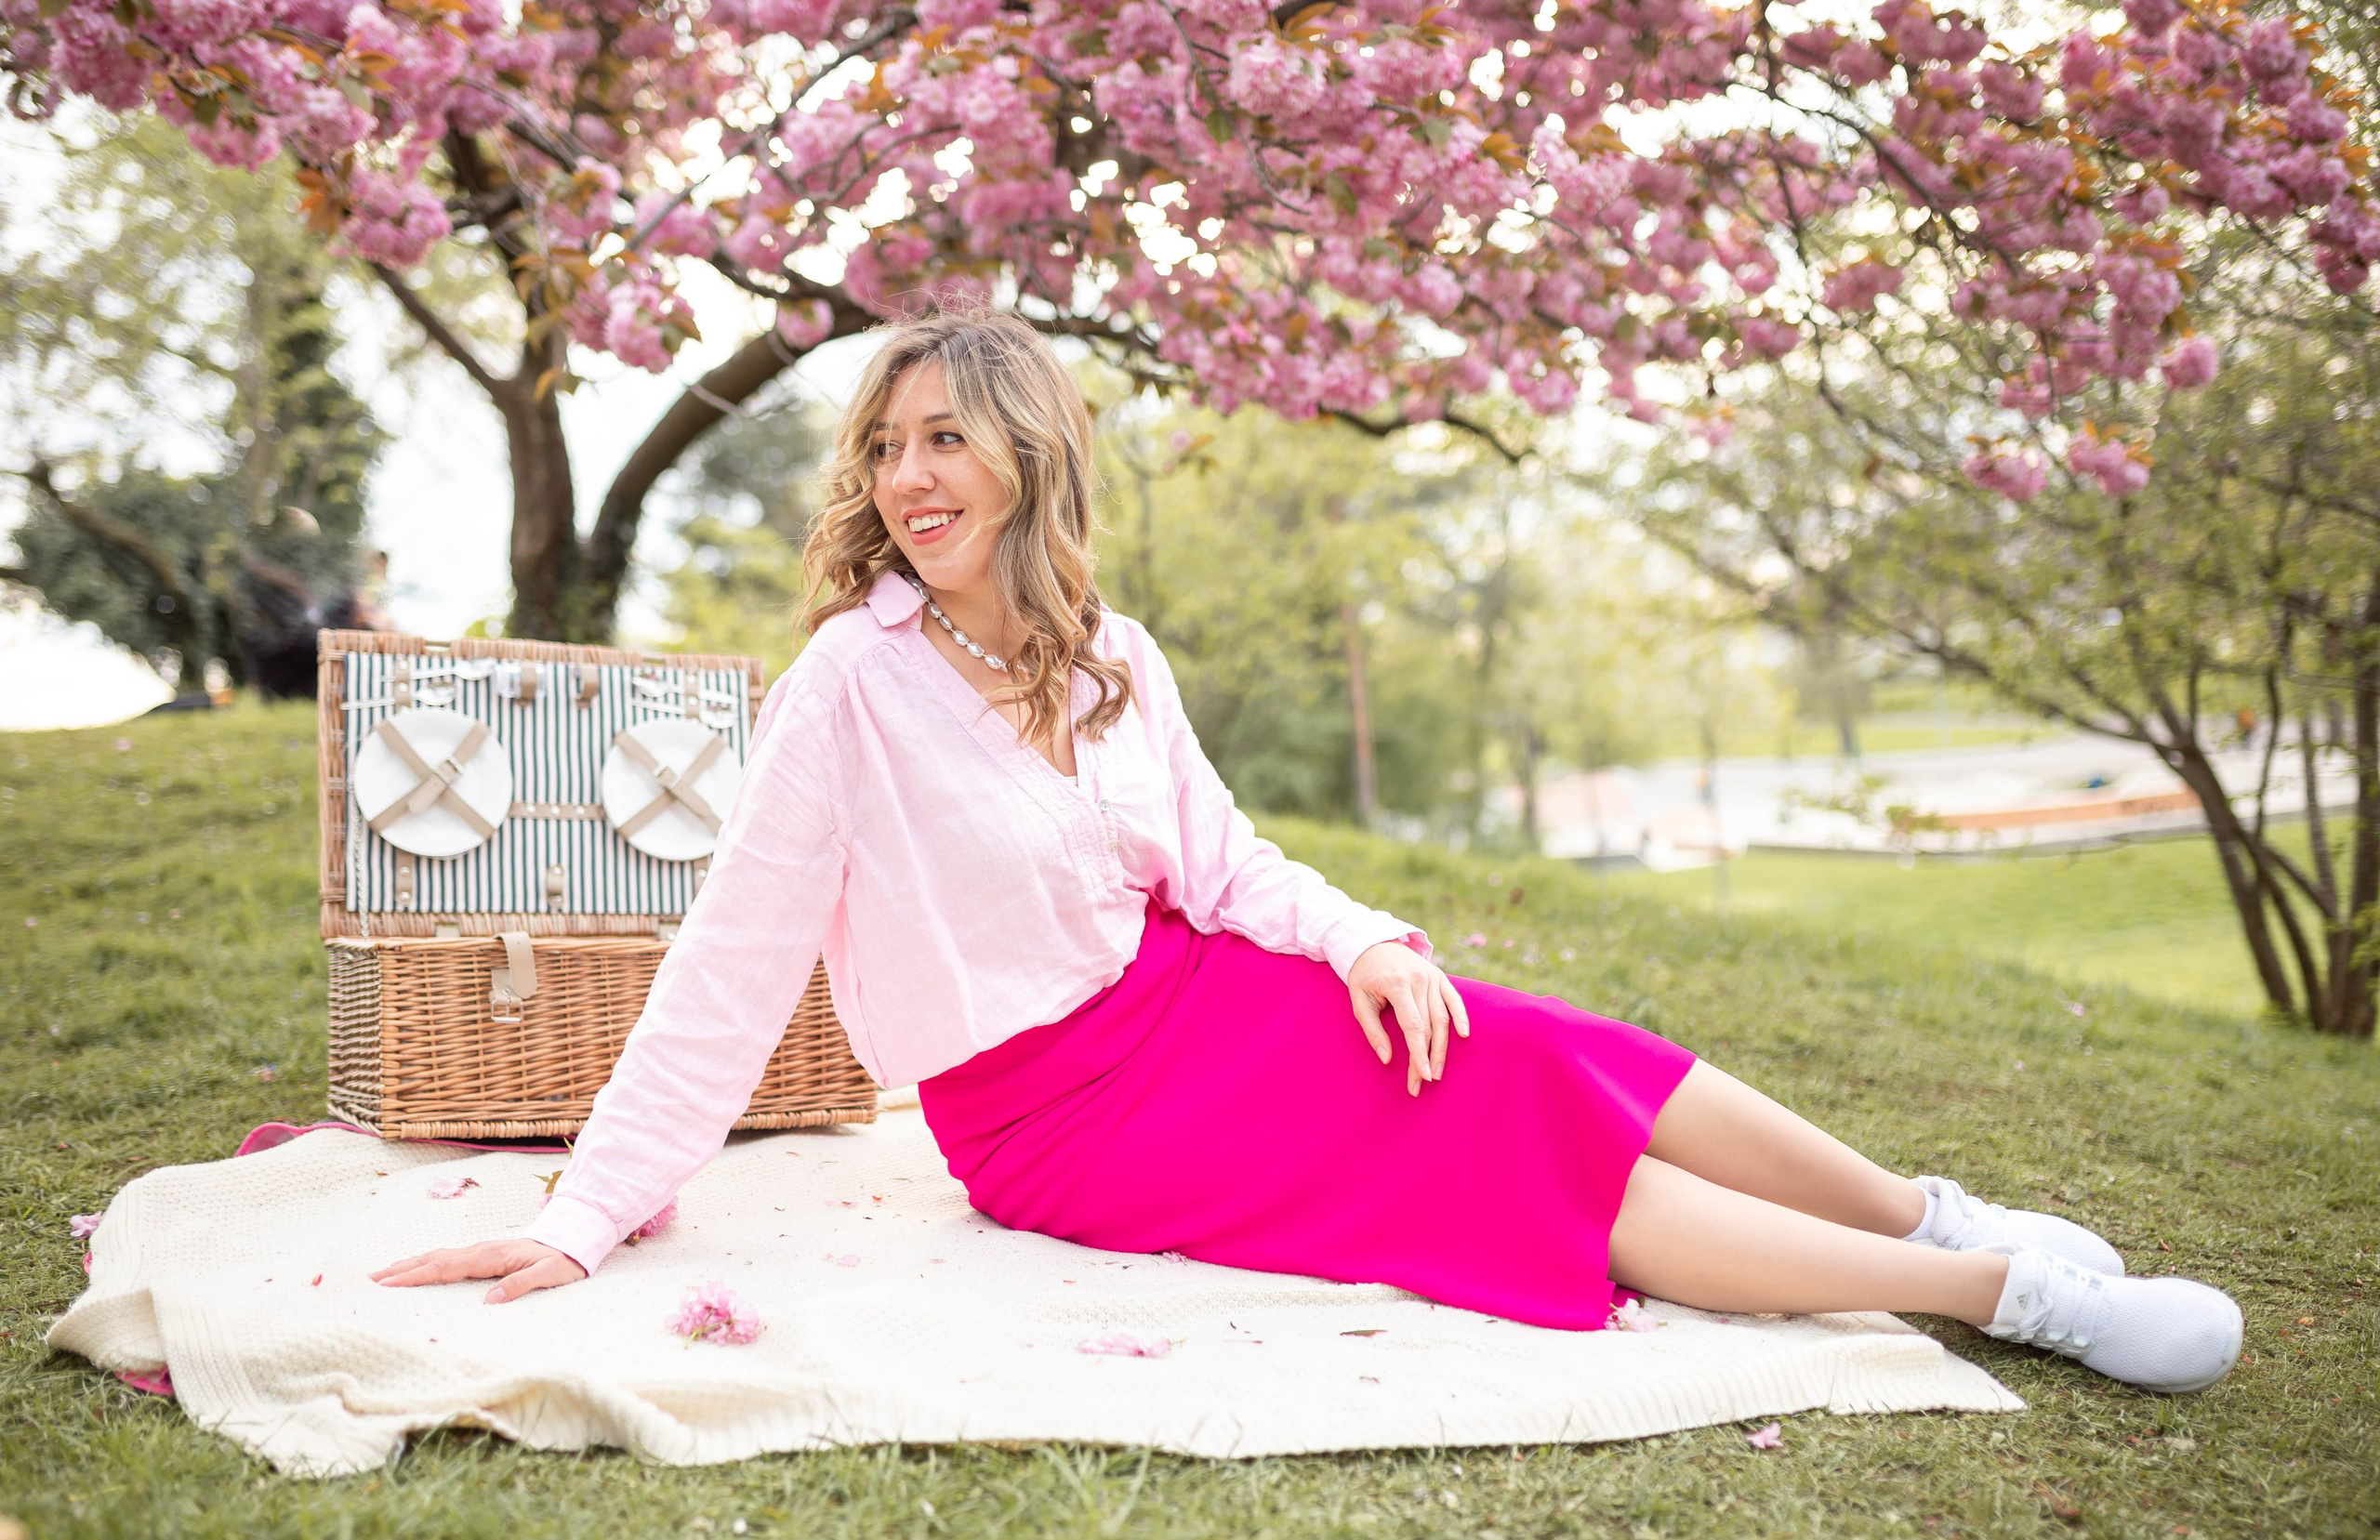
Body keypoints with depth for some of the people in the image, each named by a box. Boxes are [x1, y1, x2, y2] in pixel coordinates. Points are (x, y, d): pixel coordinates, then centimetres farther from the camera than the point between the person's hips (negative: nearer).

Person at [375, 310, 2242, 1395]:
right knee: (1514, 1139, -17)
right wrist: (587, 1217, -19)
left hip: (1190, 1001, 6)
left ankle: (1940, 1217, 3)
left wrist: (1362, 937, -13)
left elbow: (1222, 864, 7)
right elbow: (730, 967, -15)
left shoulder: (1115, 664, 2)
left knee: (1548, 1062, -13)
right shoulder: (851, 686, -15)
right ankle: (2011, 1287, -13)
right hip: (1062, 1110, -5)